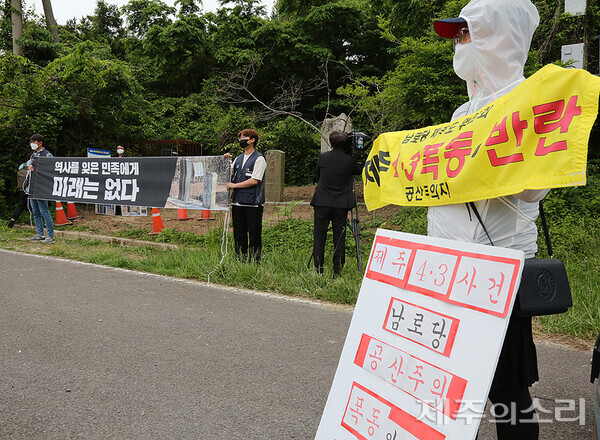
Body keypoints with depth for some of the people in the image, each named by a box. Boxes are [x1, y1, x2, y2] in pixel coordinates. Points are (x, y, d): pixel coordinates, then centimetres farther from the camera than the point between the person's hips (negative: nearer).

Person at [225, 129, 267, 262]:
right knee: (239, 234, 9)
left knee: (254, 235, -2)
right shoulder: (238, 159, 16)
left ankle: (255, 262, 5)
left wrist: (234, 185, -9)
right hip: (237, 202, 6)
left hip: (253, 203, -6)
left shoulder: (259, 159, -4)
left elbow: (255, 180, -14)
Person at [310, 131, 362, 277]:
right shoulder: (350, 160, -4)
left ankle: (318, 271, 6)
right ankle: (337, 272, 7)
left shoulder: (323, 157, 1)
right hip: (341, 205, 0)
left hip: (321, 203, 1)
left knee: (319, 238, 6)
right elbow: (358, 171, 17)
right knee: (339, 239, 5)